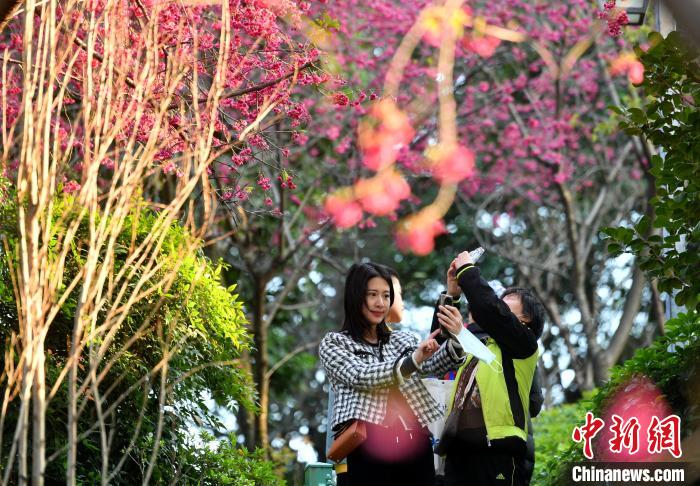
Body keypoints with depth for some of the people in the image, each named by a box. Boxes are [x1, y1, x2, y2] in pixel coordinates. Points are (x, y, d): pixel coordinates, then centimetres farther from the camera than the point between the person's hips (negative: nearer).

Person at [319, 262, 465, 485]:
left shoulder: (404, 340, 19)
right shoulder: (333, 343, 7)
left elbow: (434, 365, 2)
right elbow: (361, 377, -10)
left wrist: (455, 343, -19)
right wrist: (412, 360, -22)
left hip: (416, 444, 4)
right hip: (370, 450, -4)